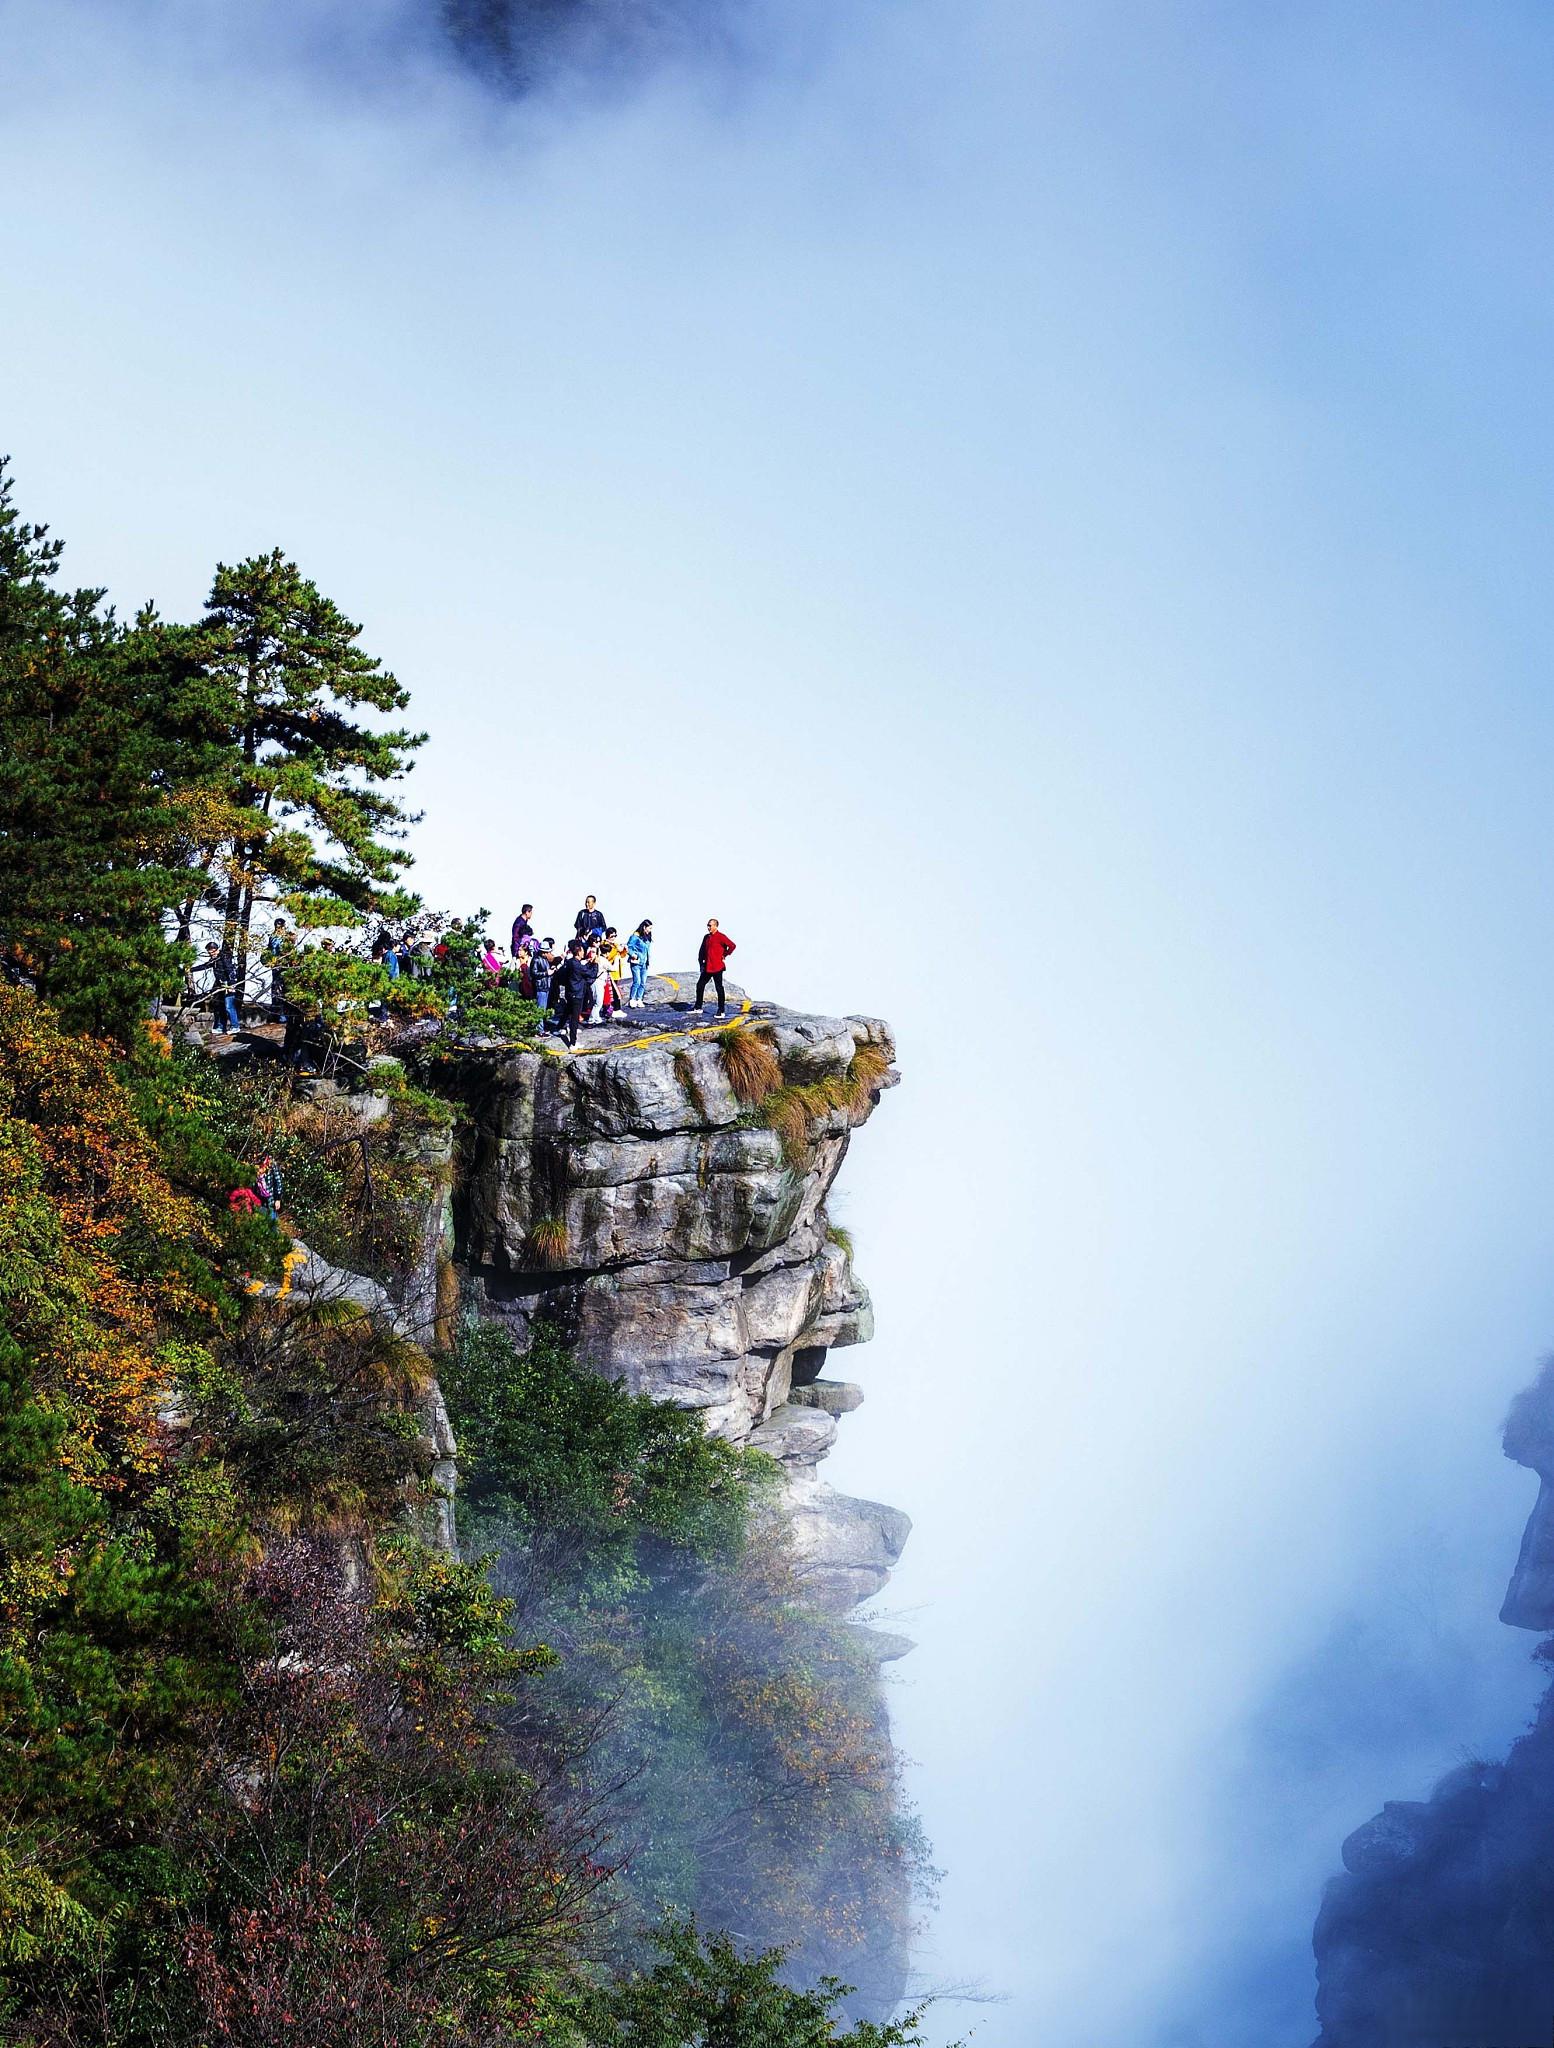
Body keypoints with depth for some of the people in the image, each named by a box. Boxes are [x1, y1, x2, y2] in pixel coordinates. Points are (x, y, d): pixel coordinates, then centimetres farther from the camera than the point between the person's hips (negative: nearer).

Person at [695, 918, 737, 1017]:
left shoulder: (721, 937, -11)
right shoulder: (707, 937, 13)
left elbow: (732, 946, -18)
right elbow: (702, 951, 22)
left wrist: (724, 955, -10)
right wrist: (701, 963, 13)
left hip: (717, 967, -8)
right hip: (707, 968, 8)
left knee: (719, 988, -2)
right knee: (700, 985, 11)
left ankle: (722, 1011, 2)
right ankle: (698, 1007, 23)